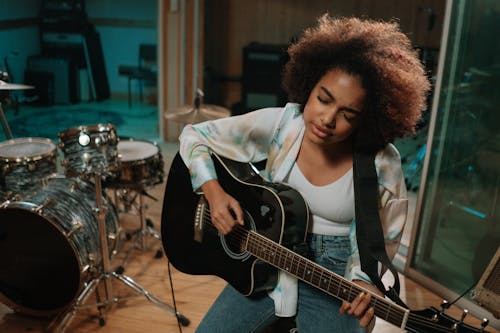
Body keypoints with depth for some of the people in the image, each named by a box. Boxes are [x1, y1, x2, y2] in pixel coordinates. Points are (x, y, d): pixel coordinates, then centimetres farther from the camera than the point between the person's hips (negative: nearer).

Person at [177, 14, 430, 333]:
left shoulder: (382, 163, -17)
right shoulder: (279, 124, -13)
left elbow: (382, 238, -3)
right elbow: (195, 136, -4)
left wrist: (362, 280, -21)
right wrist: (214, 192, -18)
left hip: (335, 279, -1)